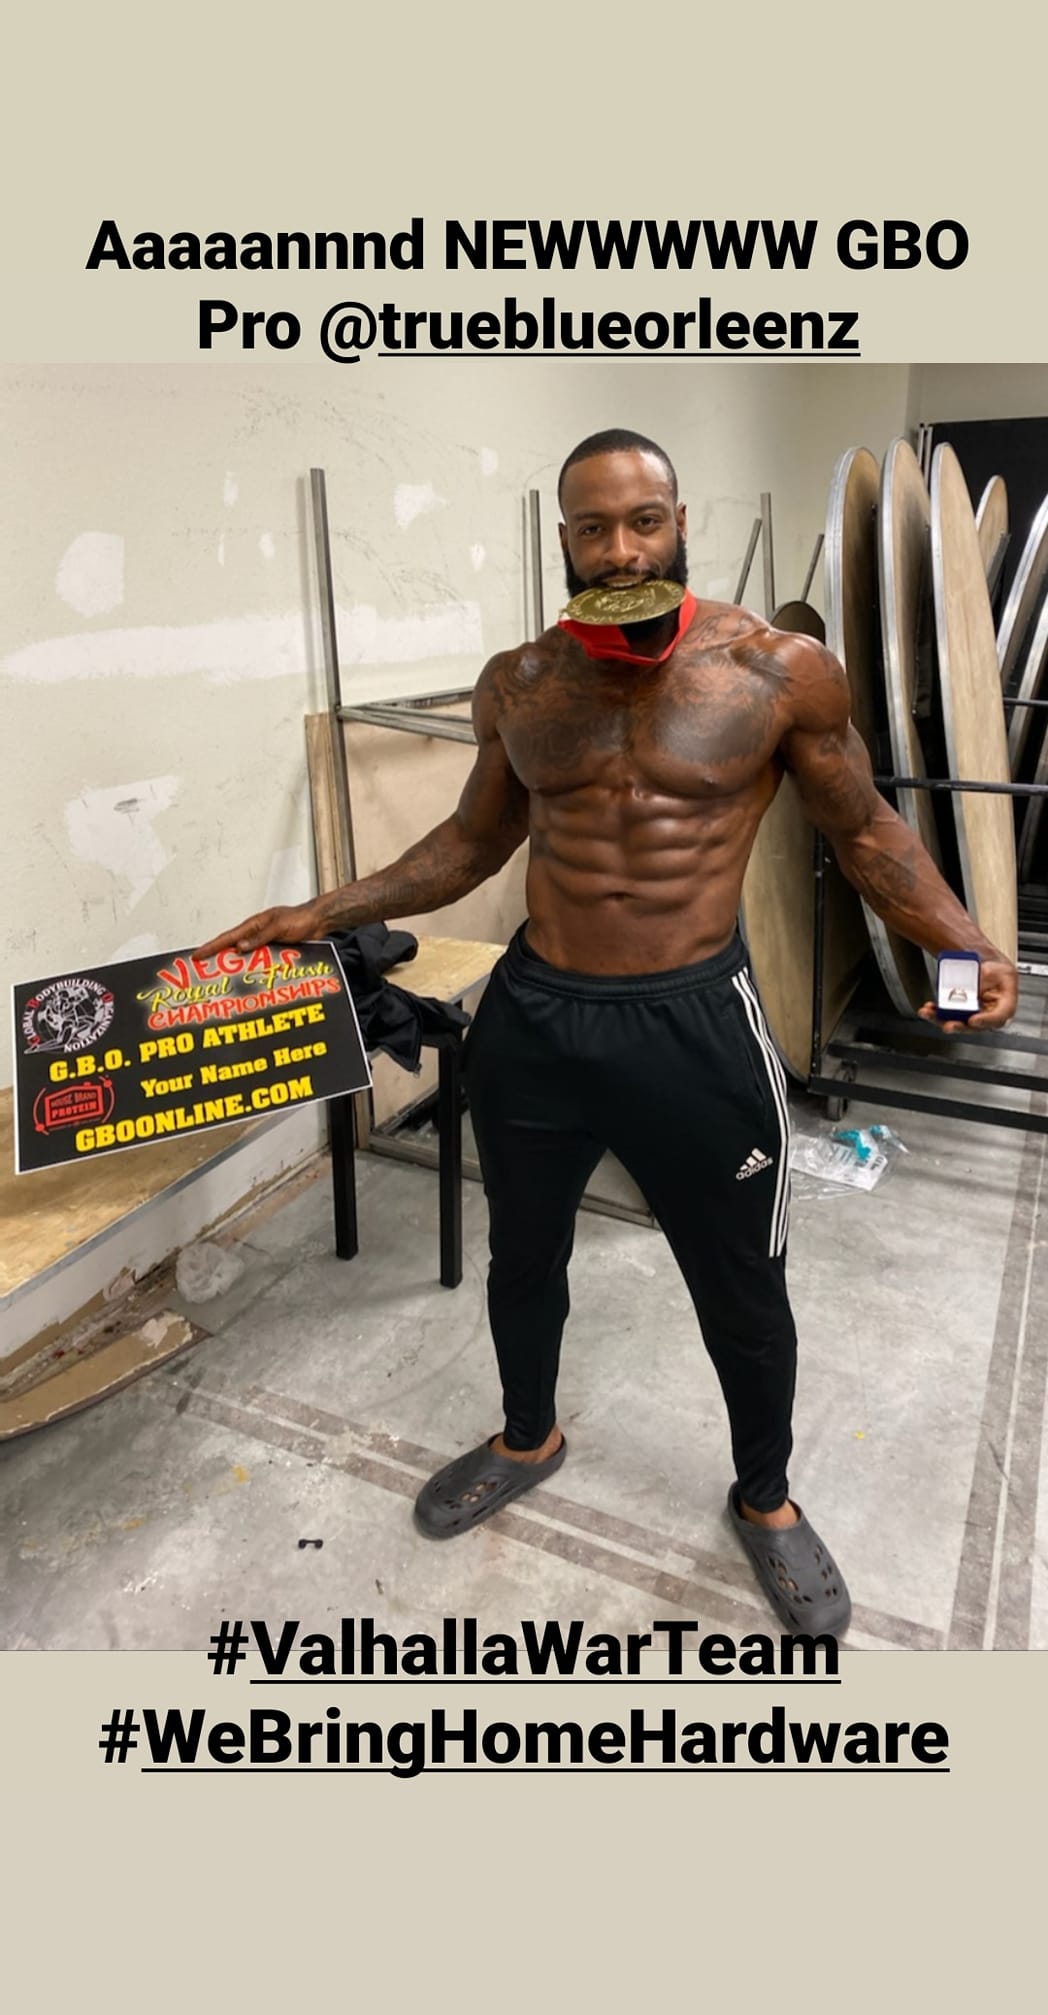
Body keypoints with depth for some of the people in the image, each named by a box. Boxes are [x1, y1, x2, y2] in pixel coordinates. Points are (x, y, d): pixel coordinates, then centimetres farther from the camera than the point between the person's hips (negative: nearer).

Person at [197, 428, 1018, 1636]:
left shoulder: (780, 670, -7)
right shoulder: (516, 685, 2)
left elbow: (864, 831, 2)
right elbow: (474, 839, 13)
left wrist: (964, 945, -14)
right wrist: (325, 913, 5)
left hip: (694, 1027, -2)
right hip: (530, 1019, 3)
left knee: (741, 1288, 14)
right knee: (522, 1257, 21)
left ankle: (765, 1501, 43)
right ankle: (528, 1439, 52)